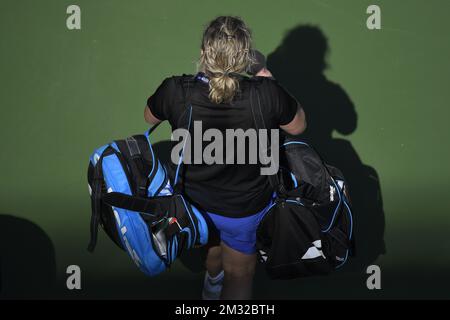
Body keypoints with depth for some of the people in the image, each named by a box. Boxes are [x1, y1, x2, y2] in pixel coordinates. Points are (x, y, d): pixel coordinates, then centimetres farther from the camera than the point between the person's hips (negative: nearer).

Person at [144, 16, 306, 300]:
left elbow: (150, 117, -3)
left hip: (193, 200, 3)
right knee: (239, 275, 25)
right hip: (246, 208, -3)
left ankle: (212, 281, 67)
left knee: (214, 240, 39)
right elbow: (298, 126, -9)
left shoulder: (175, 92, -28)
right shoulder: (267, 94, -32)